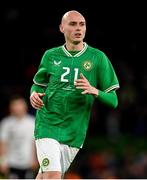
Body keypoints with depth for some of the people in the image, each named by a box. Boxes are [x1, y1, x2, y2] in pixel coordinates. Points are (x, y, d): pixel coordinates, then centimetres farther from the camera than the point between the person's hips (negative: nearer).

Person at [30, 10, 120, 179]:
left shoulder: (98, 58, 0)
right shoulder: (51, 55, 5)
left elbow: (113, 100, -1)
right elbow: (38, 83, 22)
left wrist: (95, 91, -22)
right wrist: (34, 94, -2)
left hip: (74, 132, 1)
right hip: (47, 125, -1)